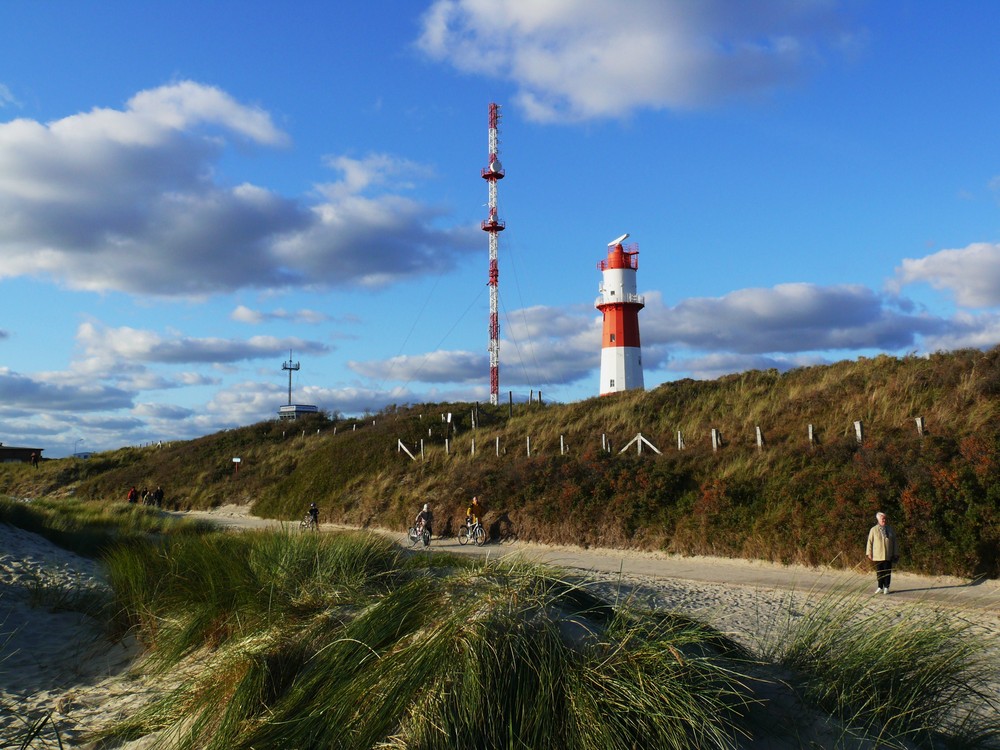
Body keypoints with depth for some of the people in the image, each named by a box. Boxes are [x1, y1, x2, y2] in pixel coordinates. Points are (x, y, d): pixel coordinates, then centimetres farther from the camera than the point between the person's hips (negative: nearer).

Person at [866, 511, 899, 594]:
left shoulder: (890, 529, 7)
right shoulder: (873, 530, 1)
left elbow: (895, 542, 10)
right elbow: (870, 541, 1)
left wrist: (896, 554, 6)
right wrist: (869, 553, -3)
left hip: (888, 555, 1)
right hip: (877, 555, -1)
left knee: (887, 571, 2)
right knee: (879, 572, 2)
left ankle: (886, 588, 9)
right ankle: (880, 587, 9)